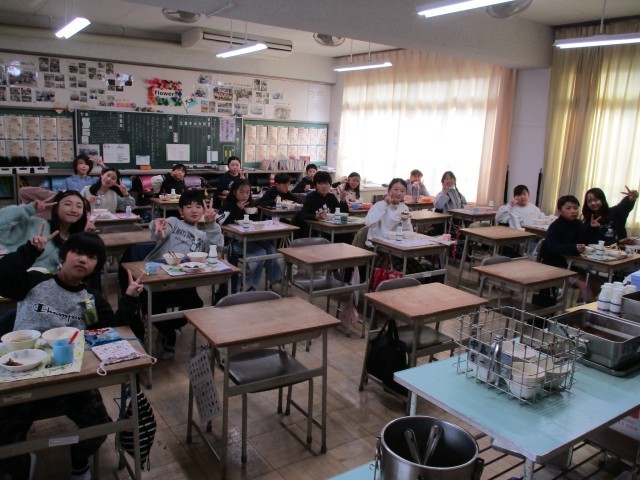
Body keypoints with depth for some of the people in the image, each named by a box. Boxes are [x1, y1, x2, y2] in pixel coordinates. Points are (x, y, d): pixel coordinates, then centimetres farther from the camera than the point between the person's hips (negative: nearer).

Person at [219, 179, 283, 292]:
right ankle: (250, 286, -15)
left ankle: (275, 281, -10)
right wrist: (238, 209, -21)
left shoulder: (250, 204, 12)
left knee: (270, 248, -20)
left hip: (250, 239, 6)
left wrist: (255, 214, -1)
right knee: (260, 252, -26)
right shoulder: (228, 205, -3)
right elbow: (222, 221, -21)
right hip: (234, 242, -6)